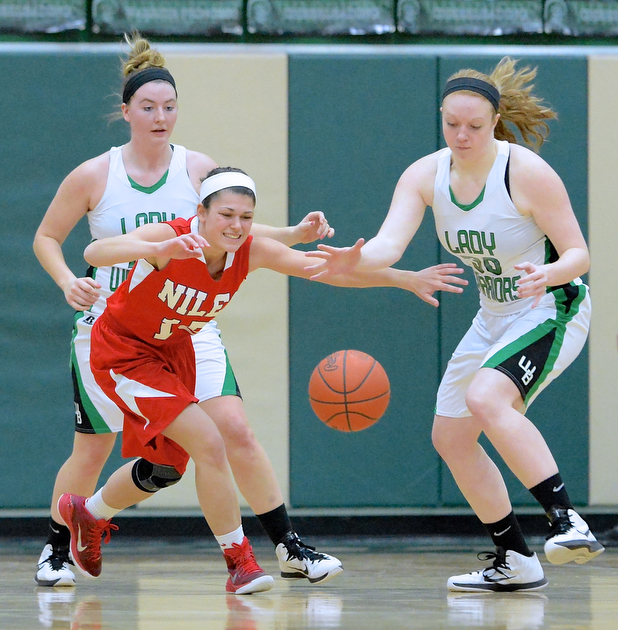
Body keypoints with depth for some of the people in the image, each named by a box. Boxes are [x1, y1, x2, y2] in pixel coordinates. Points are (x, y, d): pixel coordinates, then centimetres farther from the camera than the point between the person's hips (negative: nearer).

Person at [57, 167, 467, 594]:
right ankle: (239, 563, -9)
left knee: (167, 468, 18)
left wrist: (405, 279, -32)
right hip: (123, 352, -7)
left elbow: (332, 270, -21)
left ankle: (87, 513, 46)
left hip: (175, 350, 7)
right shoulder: (169, 238, -31)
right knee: (209, 442, -20)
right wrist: (159, 249, -66)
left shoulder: (252, 252, -17)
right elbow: (95, 253, -47)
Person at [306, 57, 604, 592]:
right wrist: (354, 260, -43)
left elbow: (578, 253, -18)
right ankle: (515, 562, 21)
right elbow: (389, 243, -20)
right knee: (451, 437, 9)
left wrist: (551, 274, -41)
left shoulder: (527, 172, -21)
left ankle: (568, 521, -34)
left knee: (485, 398, -32)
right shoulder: (426, 175, -6)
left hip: (551, 312, -8)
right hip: (495, 319, 8)